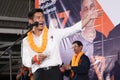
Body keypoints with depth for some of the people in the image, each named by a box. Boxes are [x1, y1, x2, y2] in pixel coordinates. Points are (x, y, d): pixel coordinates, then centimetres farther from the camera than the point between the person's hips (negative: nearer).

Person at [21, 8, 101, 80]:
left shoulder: (54, 33, 8)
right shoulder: (26, 41, 9)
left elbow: (73, 29, 4)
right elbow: (25, 61, 7)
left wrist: (89, 17, -2)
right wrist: (35, 58, -14)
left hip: (55, 71, 0)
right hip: (39, 74, 0)